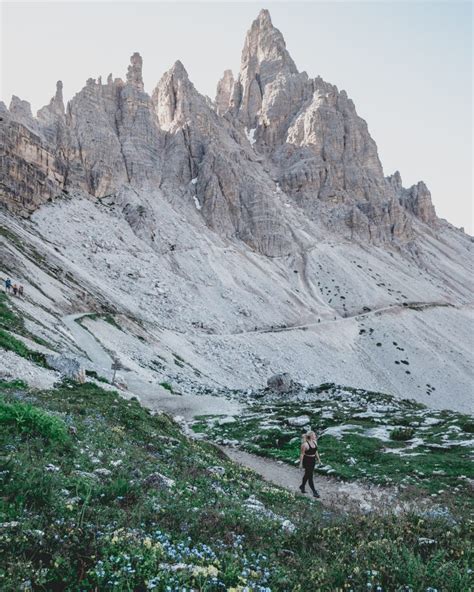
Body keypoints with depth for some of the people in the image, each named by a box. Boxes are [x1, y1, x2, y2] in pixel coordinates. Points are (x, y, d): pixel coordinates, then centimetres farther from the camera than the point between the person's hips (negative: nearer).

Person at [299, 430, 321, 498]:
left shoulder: (315, 442, 1)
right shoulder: (305, 444, -22)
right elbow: (302, 454, -16)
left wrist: (318, 459, 17)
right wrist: (301, 463, -14)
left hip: (313, 460, 8)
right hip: (307, 461, -8)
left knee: (307, 475, 21)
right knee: (310, 476, -2)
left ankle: (302, 486, 40)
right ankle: (314, 492, 4)